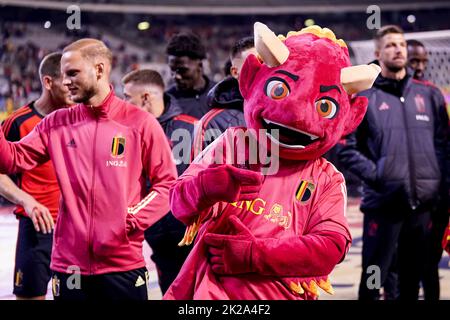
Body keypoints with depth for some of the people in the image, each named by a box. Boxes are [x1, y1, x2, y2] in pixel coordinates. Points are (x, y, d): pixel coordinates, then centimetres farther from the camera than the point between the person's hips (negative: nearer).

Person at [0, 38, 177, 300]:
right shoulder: (57, 124, 6)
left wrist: (132, 220, -12)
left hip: (124, 264, -2)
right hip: (69, 265, 3)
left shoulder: (139, 123, -2)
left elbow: (168, 183, -2)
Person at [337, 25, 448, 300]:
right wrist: (375, 175, -11)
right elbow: (347, 149, -1)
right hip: (383, 202, -3)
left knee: (413, 277, 12)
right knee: (373, 279, -1)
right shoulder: (363, 97, 2)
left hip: (424, 203, 3)